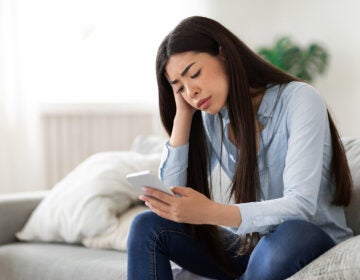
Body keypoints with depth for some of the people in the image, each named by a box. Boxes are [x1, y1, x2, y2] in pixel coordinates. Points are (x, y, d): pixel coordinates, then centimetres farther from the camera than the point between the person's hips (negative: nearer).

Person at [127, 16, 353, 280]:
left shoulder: (299, 100, -16)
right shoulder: (211, 119, 2)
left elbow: (301, 206, -26)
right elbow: (172, 197, -5)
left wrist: (212, 213, -40)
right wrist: (182, 115, -9)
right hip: (246, 245, 5)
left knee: (286, 236, -39)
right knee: (148, 226, -12)